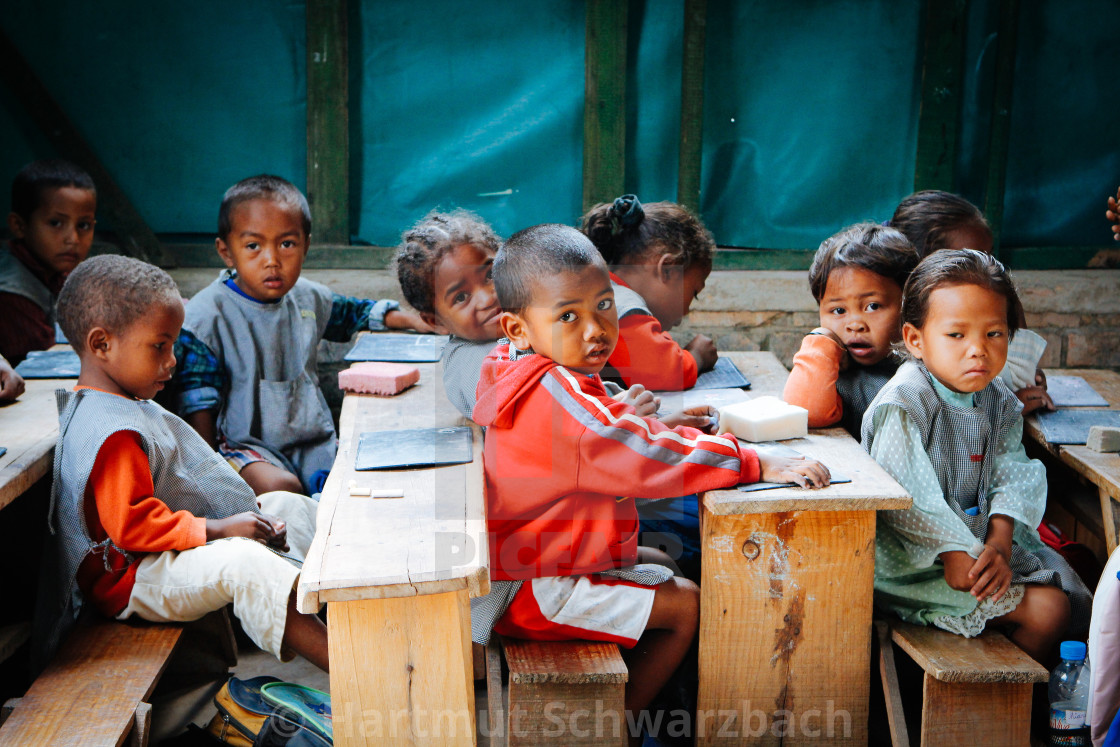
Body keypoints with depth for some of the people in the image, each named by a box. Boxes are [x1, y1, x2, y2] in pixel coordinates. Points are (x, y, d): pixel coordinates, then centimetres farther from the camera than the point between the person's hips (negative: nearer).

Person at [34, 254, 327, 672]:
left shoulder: (116, 407, 13)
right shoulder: (112, 433, -25)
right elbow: (131, 524, -29)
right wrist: (216, 530, -25)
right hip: (124, 581, -12)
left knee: (289, 507, 9)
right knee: (245, 563, -36)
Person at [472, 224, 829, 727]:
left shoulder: (519, 373, 4)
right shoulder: (559, 398, -30)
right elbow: (651, 459, -33)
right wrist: (758, 464, -29)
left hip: (530, 558, 11)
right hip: (536, 594, -11)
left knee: (660, 565, 25)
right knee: (685, 604, -5)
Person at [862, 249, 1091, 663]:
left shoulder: (999, 402, 7)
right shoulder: (902, 406, -18)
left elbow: (1011, 475, -1)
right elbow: (904, 496, -23)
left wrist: (1000, 542, -17)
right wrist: (955, 552, -25)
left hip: (983, 539, 8)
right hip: (921, 562, -8)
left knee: (1079, 600, 3)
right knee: (1047, 609, -15)